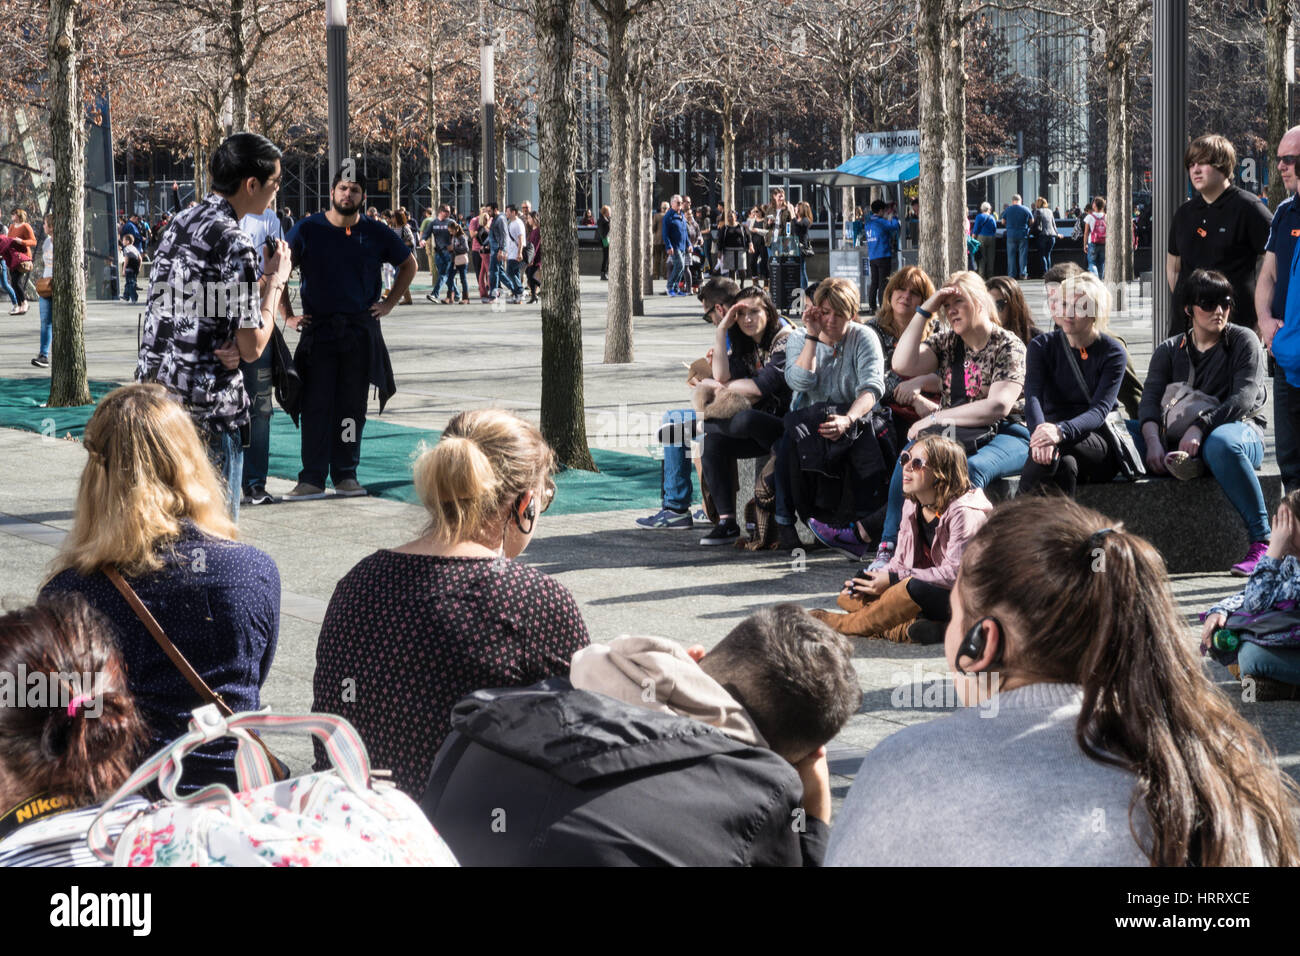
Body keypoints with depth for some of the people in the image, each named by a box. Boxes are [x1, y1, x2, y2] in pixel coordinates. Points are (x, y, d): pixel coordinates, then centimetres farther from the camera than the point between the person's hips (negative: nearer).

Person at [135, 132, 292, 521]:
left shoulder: (180, 222, 10)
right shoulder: (235, 244, -16)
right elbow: (252, 348, -13)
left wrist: (229, 346, 1)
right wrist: (275, 280, -1)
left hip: (154, 385, 9)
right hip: (208, 407, -9)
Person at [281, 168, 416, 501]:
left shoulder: (376, 234, 4)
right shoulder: (307, 230, -2)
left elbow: (408, 265, 18)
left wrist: (389, 303, 10)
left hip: (361, 331, 2)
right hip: (318, 329, -1)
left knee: (352, 407, 5)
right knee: (316, 405, -4)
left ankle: (346, 475, 13)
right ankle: (312, 479, -3)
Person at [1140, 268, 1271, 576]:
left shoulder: (1244, 341, 4)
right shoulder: (1170, 350, 13)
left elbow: (1244, 397, -12)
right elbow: (1151, 398, -2)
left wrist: (1200, 428, -27)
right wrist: (1154, 440, -25)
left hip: (1241, 428, -4)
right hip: (1184, 438, 4)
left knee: (1219, 443, -41)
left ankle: (1262, 541, -39)